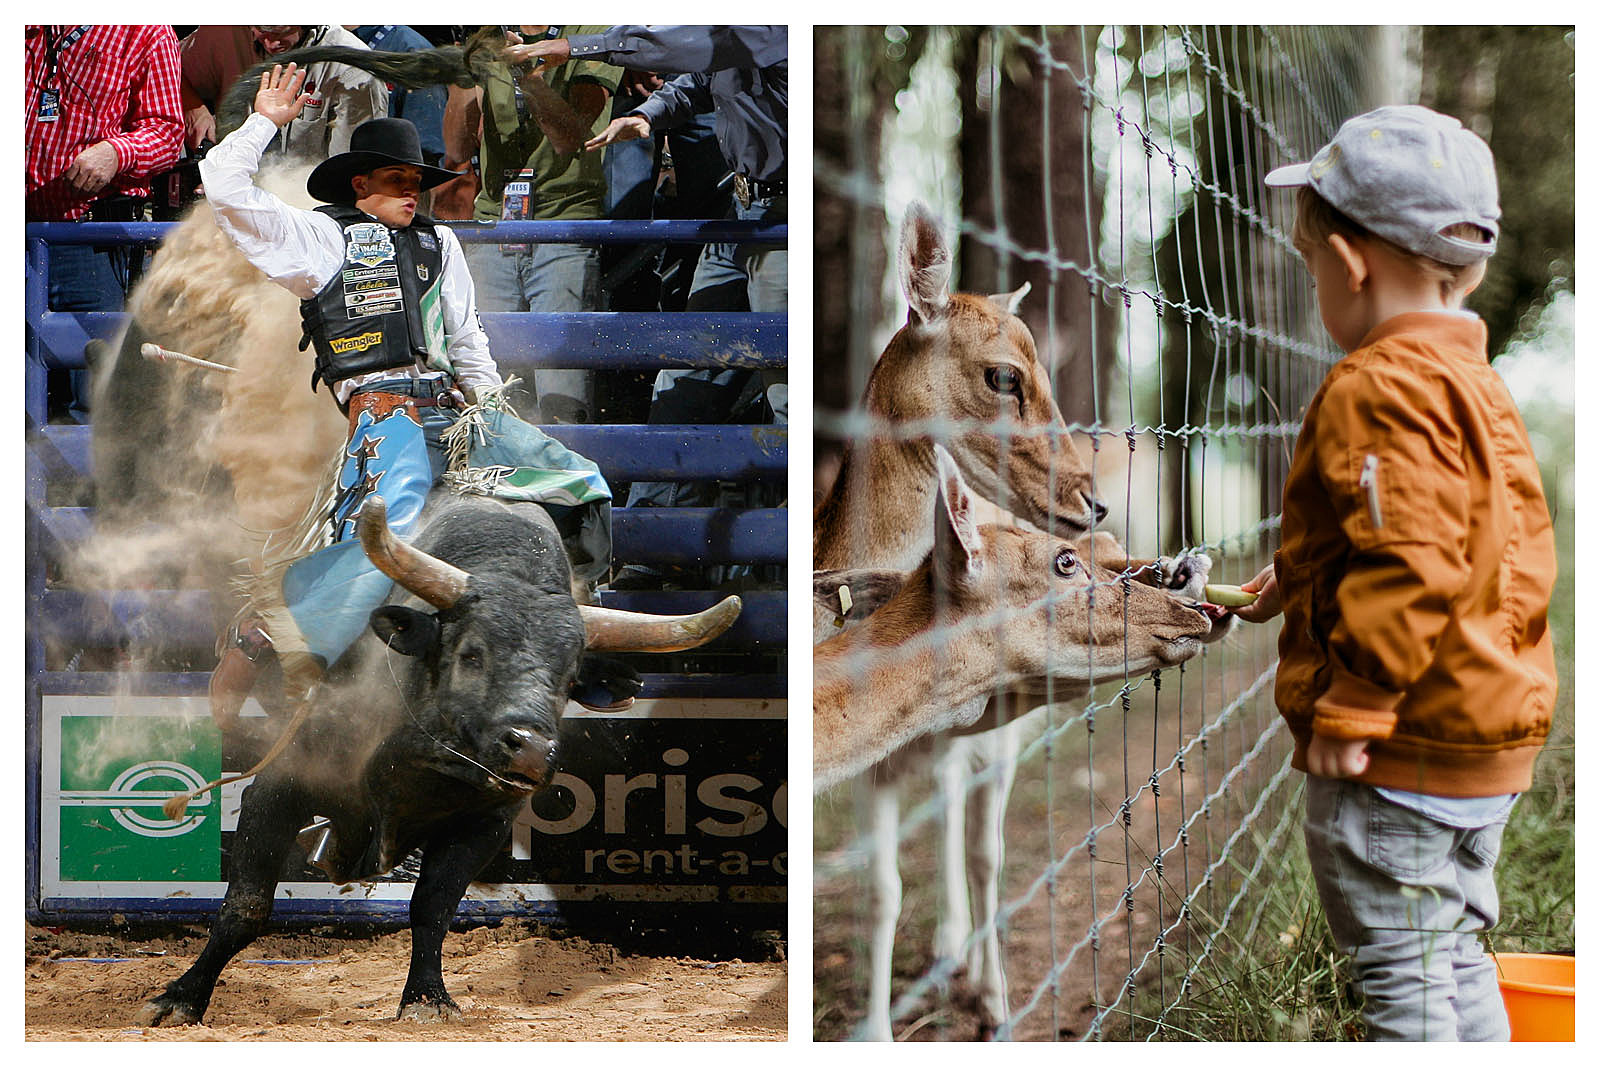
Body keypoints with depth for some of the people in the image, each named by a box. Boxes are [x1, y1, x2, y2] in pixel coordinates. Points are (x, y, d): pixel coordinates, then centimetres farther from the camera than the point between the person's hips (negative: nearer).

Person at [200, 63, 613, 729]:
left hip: (451, 409, 7)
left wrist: (493, 415, 23)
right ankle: (257, 638, -24)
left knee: (582, 485, -5)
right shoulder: (324, 238, 9)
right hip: (385, 411, -7)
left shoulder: (437, 243, 27)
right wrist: (267, 121, 8)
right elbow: (224, 188, 0)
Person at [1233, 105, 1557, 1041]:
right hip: (1489, 734, 10)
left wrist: (1351, 710, -22)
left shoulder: (1380, 389, -18)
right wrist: (1305, 581, 24)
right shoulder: (1476, 381, 14)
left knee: (1401, 972, -3)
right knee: (1456, 957, 18)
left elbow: (1409, 568, -26)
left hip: (1404, 751, -10)